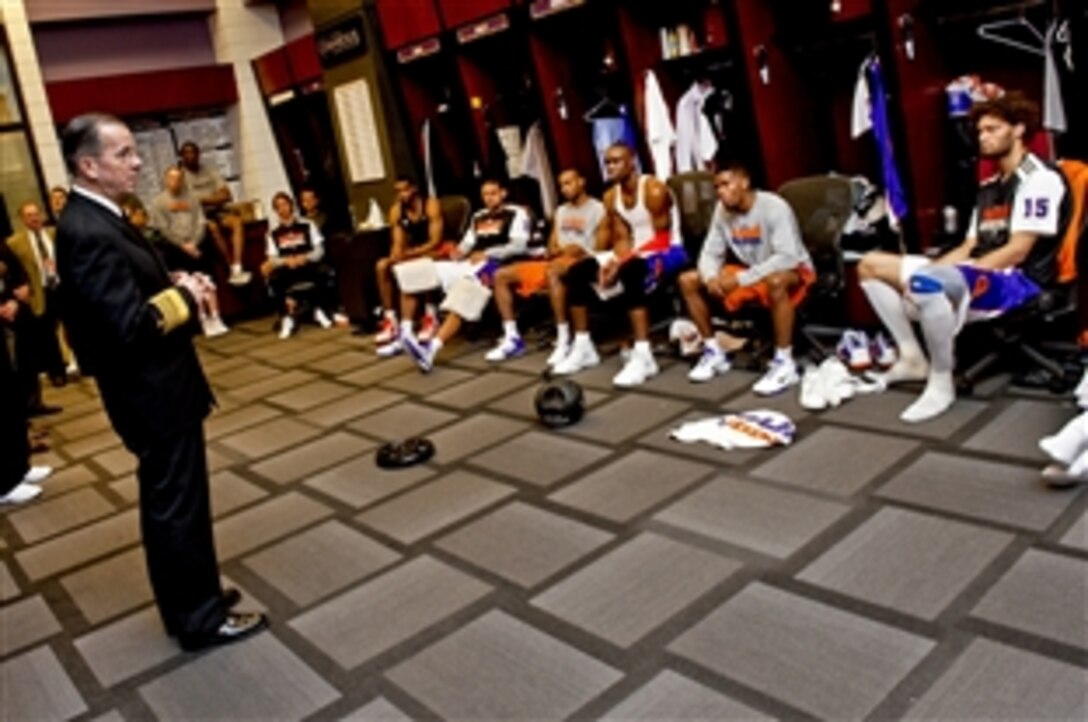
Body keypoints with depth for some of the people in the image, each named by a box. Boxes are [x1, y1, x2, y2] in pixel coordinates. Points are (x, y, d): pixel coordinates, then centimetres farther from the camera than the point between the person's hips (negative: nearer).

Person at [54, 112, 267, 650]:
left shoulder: (96, 220, 10)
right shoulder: (87, 232, -23)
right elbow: (130, 323, -29)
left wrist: (176, 290, 0)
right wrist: (185, 297, -15)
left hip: (155, 383, 10)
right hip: (151, 390, -10)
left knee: (172, 498, 20)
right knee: (176, 501, 3)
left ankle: (193, 594, 36)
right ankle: (198, 618, 18)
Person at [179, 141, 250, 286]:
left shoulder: (209, 170, 12)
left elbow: (226, 195, 4)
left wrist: (203, 199, -7)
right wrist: (213, 198, -11)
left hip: (217, 210, 4)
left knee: (237, 221, -27)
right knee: (213, 227, -36)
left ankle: (237, 268, -40)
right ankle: (233, 269, -31)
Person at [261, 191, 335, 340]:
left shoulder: (307, 225, 6)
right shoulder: (273, 232, 8)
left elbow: (319, 250, 1)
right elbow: (272, 259, 3)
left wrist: (305, 258, -17)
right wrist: (286, 260, -17)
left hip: (308, 265, -1)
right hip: (286, 269, 1)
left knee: (322, 272, -34)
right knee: (273, 280, -32)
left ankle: (319, 310, -12)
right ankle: (286, 317, -18)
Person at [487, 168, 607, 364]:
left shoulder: (598, 209, 3)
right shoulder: (560, 211, 24)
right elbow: (552, 246, 18)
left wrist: (577, 250, -17)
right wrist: (555, 251, -4)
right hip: (555, 263, 8)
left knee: (552, 271, -43)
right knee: (501, 275, -4)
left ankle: (564, 340, -39)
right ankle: (512, 338, -9)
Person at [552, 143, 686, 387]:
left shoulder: (654, 190, -17)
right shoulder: (611, 197, 5)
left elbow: (662, 239, -20)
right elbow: (622, 238, 5)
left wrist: (622, 261, -27)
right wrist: (613, 260, -18)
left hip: (668, 252, -8)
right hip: (633, 254, 8)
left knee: (629, 272, -40)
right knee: (576, 272, -4)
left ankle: (643, 356, -41)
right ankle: (583, 347, 2)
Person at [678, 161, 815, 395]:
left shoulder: (774, 207, -24)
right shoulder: (722, 209, -6)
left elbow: (787, 257, -32)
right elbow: (710, 253, -2)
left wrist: (742, 279, -34)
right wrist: (711, 277, -25)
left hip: (793, 271, -7)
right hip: (748, 272, 7)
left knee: (775, 281, -44)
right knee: (688, 280, -5)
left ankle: (785, 364, -31)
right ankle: (714, 352, 4)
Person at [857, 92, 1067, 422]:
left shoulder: (1040, 180, -6)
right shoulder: (988, 188, 21)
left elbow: (1017, 251, -15)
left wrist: (931, 275, -19)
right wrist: (927, 271, -2)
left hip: (1018, 282, -9)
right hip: (980, 277, 9)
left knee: (927, 282, -40)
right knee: (870, 265, 4)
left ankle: (942, 383, -24)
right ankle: (912, 358, 1)